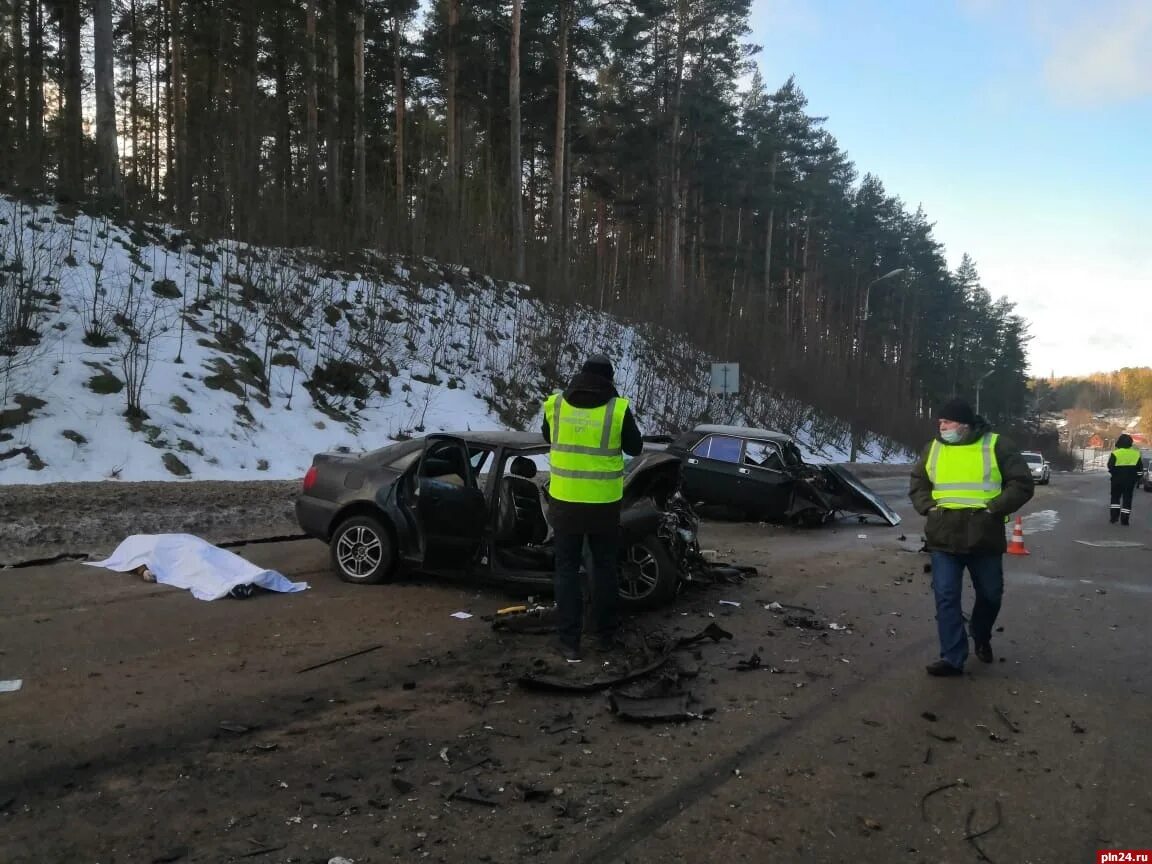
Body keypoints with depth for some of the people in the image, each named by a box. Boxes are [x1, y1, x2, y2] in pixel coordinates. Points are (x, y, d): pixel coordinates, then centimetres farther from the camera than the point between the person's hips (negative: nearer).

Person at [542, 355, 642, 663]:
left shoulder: (555, 404, -3)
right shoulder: (618, 408, -10)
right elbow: (634, 447, 4)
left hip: (565, 500, 1)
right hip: (604, 502, -1)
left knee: (567, 568, 10)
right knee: (603, 567, 15)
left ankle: (569, 640, 8)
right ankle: (605, 635, 24)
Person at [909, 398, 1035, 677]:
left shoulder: (996, 445, -3)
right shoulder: (933, 449, 8)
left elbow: (1022, 483, -4)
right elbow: (918, 485, 17)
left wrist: (994, 509, -14)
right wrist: (929, 507, -1)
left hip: (984, 537, -2)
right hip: (943, 537, 2)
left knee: (990, 594, 13)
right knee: (946, 597, -3)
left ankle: (981, 637, 41)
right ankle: (952, 658, 2)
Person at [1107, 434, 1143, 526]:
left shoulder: (1115, 453, -12)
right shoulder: (1136, 453, 0)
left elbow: (1110, 466, -10)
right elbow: (1140, 467, 5)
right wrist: (1137, 477, 13)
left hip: (1117, 479, -2)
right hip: (1130, 480, 2)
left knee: (1115, 497, 12)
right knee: (1127, 498, 6)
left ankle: (1114, 517, 7)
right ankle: (1124, 519, 3)